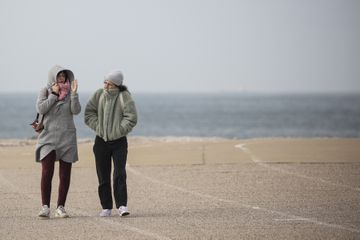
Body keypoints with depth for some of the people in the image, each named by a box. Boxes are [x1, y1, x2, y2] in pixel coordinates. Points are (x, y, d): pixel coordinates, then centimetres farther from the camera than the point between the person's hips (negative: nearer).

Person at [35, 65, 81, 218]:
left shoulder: (69, 92, 7)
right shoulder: (45, 91, 4)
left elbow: (76, 111, -5)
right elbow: (40, 109, -10)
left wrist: (74, 93, -16)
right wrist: (53, 94, -11)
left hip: (67, 138, 2)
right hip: (48, 137, -2)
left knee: (65, 175, 1)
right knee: (47, 172, -13)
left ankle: (60, 207, 7)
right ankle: (45, 207, -11)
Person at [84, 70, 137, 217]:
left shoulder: (124, 97, -8)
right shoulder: (99, 95, 2)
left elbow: (131, 118, -12)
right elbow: (89, 113, 2)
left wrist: (118, 130, -15)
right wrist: (98, 127, -9)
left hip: (119, 141, -3)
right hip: (101, 141, 3)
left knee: (119, 174, -12)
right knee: (103, 176, 4)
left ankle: (122, 205, -12)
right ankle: (106, 207, 10)